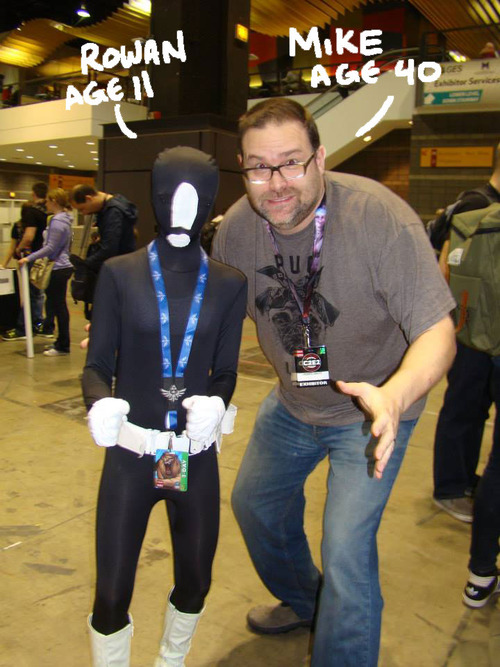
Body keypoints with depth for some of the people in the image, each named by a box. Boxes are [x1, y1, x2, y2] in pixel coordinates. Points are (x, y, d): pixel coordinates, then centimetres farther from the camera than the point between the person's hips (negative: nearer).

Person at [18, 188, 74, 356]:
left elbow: (50, 248, -18)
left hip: (58, 269, -10)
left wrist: (29, 258, -16)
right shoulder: (64, 219, 14)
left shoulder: (57, 221, -15)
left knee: (58, 305, -4)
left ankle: (63, 346, 3)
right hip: (62, 267, 10)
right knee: (58, 305, 14)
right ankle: (61, 342, 21)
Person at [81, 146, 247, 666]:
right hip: (129, 454, -2)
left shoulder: (228, 284, 1)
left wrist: (215, 403, -19)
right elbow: (97, 366, -3)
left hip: (197, 457, 2)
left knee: (194, 582, 18)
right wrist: (99, 404, -25)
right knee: (111, 597, 4)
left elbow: (225, 373, 4)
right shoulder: (120, 274, -4)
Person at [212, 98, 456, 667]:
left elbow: (437, 332, -30)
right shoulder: (236, 228, -13)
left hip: (372, 409, -5)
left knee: (345, 551, -13)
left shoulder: (381, 217, -28)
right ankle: (303, 602, 52)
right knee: (254, 503, 21)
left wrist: (393, 396, -49)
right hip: (292, 402, 6)